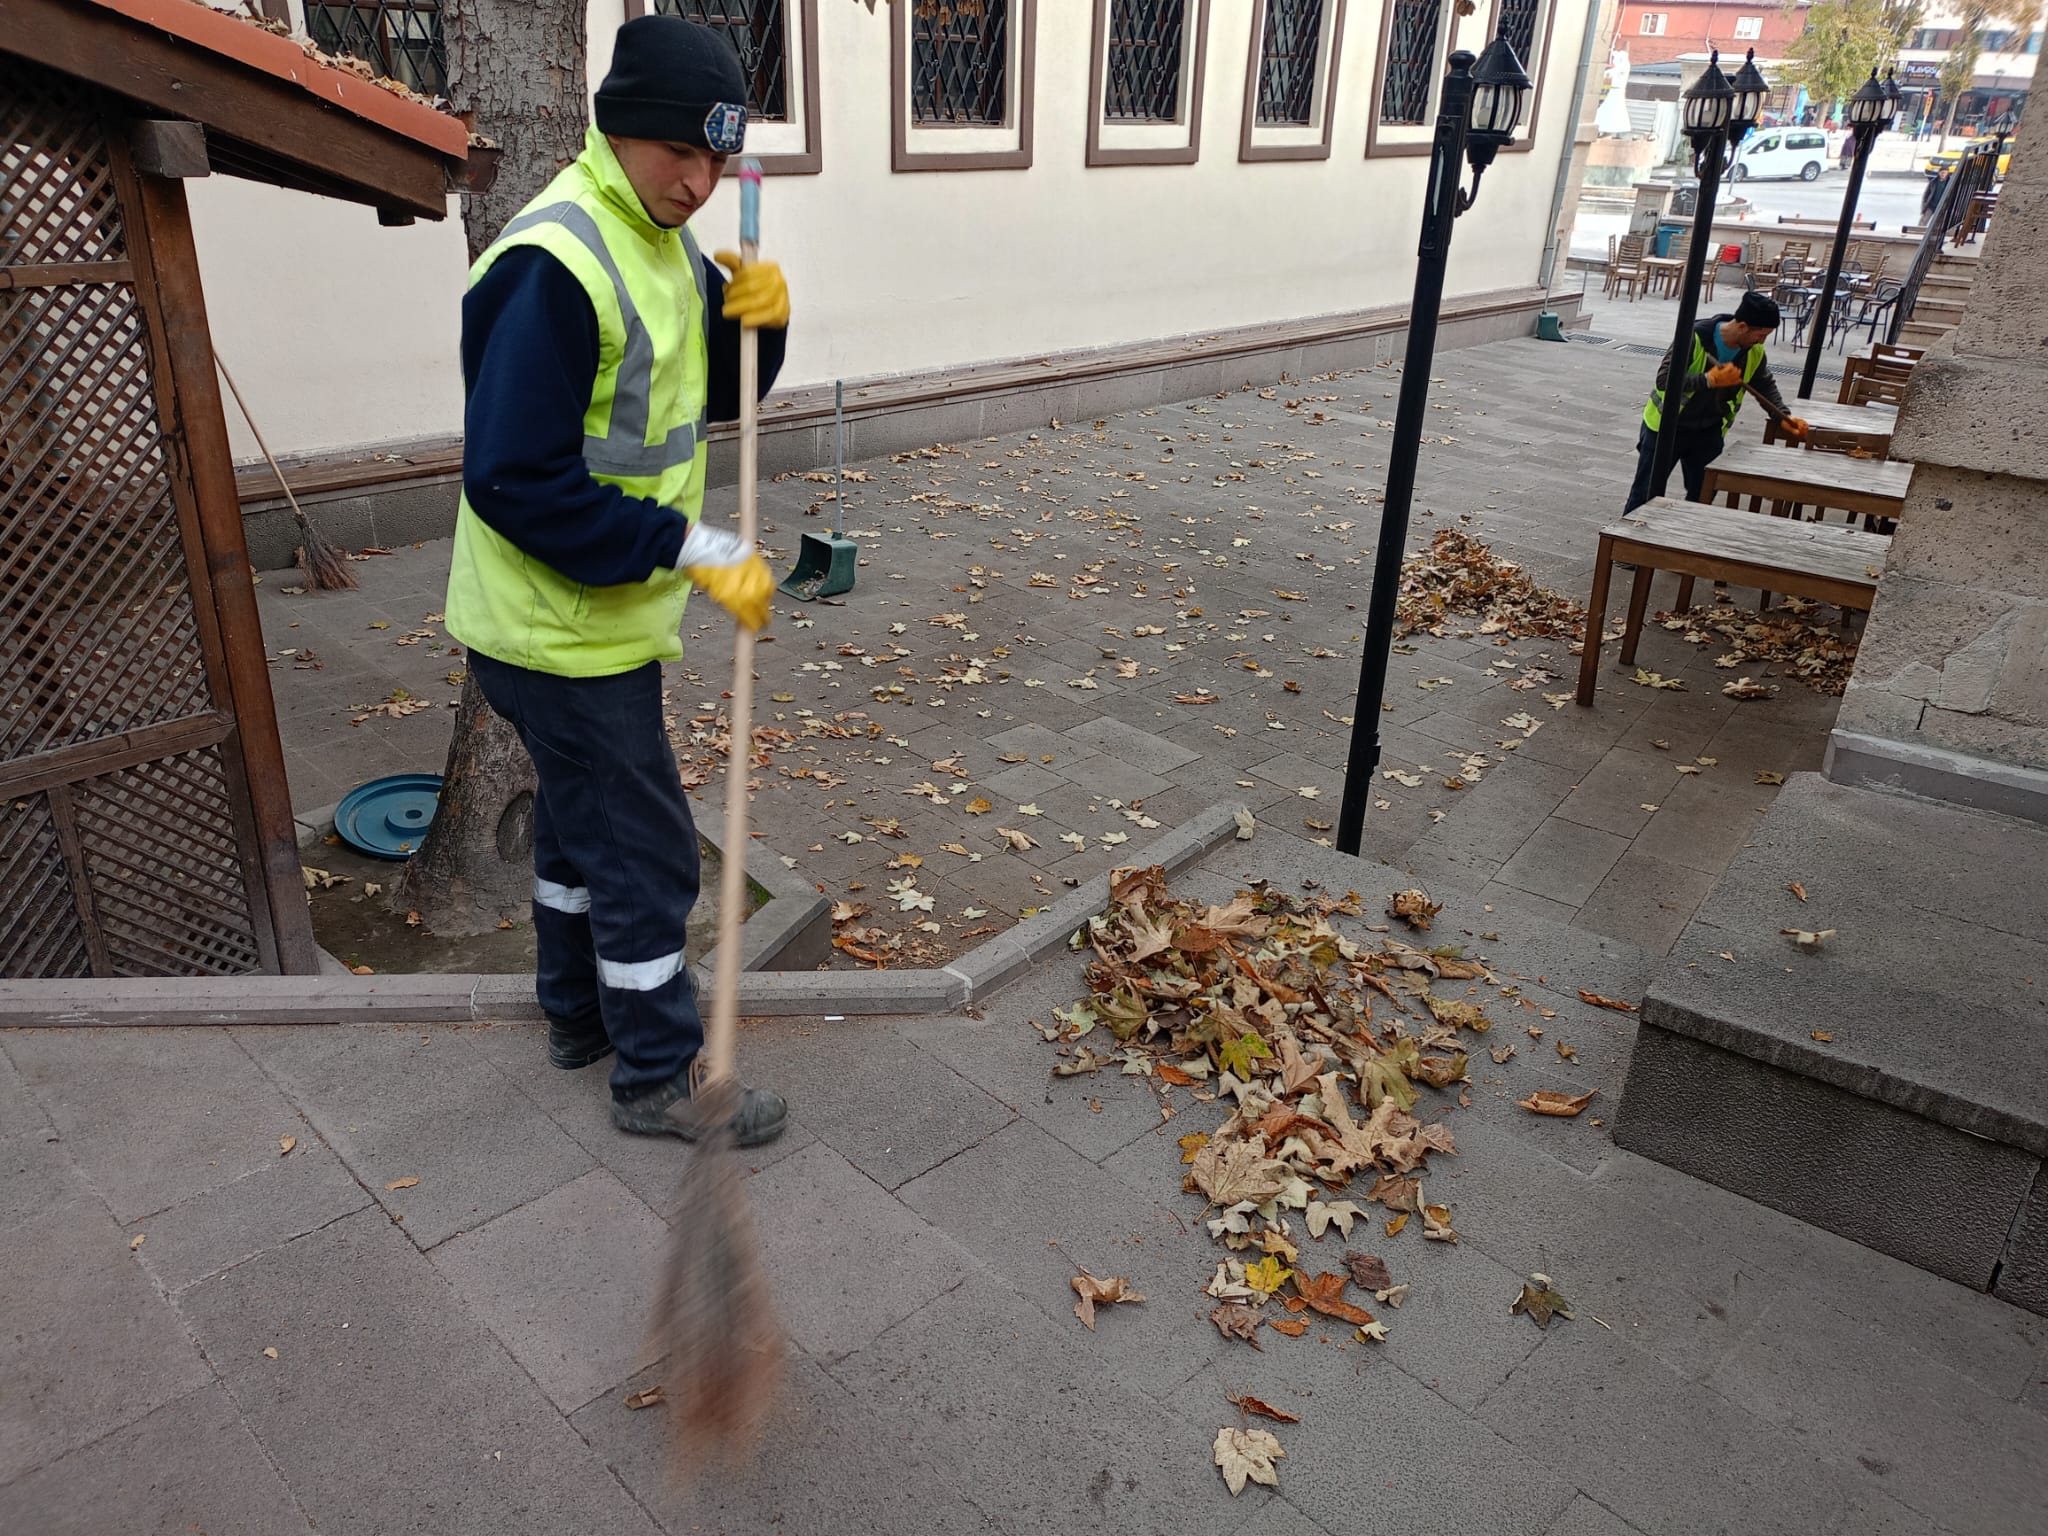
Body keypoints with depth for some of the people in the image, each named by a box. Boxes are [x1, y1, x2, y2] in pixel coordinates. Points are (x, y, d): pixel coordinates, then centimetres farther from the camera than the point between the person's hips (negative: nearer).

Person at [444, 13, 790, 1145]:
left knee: (580, 818, 23)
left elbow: (717, 393, 13)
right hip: (565, 629, -10)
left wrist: (755, 319, -8)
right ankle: (659, 1076, 19)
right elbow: (516, 482, -28)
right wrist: (693, 550, -27)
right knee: (644, 850, 1)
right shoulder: (553, 265, -25)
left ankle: (580, 1014, 43)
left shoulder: (662, 242, 6)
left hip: (594, 615, 10)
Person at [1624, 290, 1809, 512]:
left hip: (1708, 431, 5)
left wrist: (1784, 416, -3)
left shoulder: (1754, 351, -7)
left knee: (1703, 494, 7)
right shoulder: (1695, 337, -26)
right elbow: (1664, 379, -31)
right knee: (1648, 492, 2)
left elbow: (1765, 385, 10)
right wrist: (1710, 380, -37)